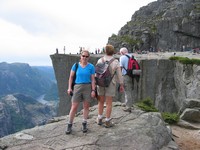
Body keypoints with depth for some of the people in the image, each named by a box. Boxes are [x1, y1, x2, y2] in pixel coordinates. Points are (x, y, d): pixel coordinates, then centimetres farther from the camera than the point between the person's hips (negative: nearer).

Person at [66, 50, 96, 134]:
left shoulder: (91, 67, -2)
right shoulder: (76, 65, 0)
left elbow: (93, 79, -1)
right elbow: (71, 77, 6)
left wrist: (93, 90, -7)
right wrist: (69, 88, 0)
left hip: (87, 87, 0)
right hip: (77, 87, 0)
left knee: (86, 106, 8)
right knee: (74, 107, 0)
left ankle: (84, 124, 22)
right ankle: (69, 125, 12)